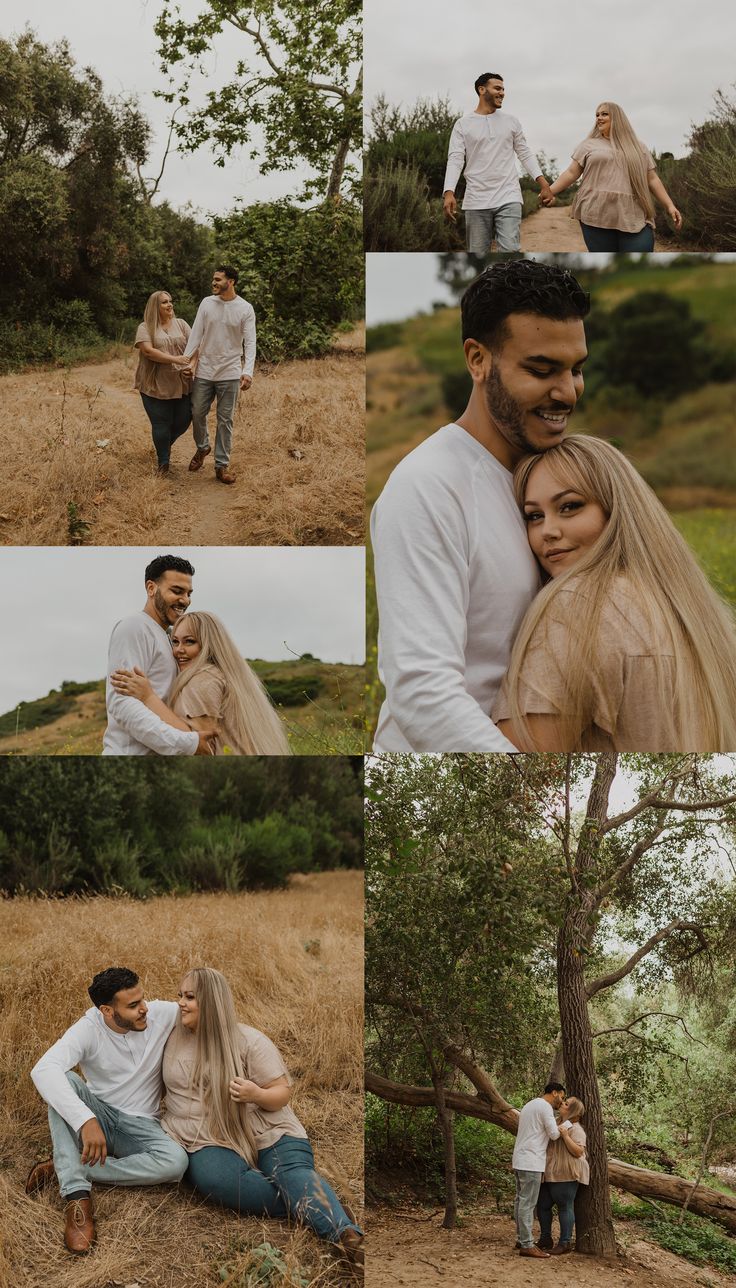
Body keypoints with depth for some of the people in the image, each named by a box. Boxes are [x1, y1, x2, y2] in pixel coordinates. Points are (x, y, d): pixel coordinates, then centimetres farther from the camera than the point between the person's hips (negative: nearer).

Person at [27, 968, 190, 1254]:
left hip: (141, 1125, 1)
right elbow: (43, 1070, -35)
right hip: (98, 1115, -1)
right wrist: (86, 1120, -47)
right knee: (64, 1080, -32)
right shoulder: (88, 1029, -19)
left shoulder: (163, 1014, -11)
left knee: (176, 1161, -31)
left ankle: (63, 1169, -21)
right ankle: (77, 1196, -36)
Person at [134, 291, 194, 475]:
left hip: (181, 384, 3)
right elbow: (148, 351, -15)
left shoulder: (181, 324, 11)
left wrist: (191, 365, -15)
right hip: (156, 386, -3)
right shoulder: (146, 328, -1)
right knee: (161, 425, 0)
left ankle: (166, 443, 37)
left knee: (183, 421, 6)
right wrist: (175, 359, -22)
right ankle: (163, 463, 16)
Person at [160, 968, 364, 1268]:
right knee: (217, 1178, -35)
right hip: (209, 1141, 1)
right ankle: (311, 1208, -28)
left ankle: (347, 1235, -54)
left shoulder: (249, 1041, 1)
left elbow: (283, 1093, 1)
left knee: (295, 1171, -33)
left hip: (265, 1132, -1)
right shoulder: (174, 1039, 11)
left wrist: (257, 1095, -20)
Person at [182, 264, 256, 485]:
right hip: (204, 371, 2)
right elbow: (196, 334, 1)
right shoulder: (207, 303, 1)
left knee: (225, 420, 2)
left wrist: (248, 371, -23)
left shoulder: (245, 309, -5)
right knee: (197, 413, 8)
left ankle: (221, 465, 9)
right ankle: (202, 447, 36)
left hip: (230, 374, -2)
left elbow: (250, 343, -10)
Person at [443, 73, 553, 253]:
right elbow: (455, 159, -4)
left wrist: (542, 181, -1)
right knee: (478, 255, 5)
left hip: (508, 198, 1)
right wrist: (449, 192, -19)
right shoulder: (463, 124, 4)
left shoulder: (511, 121, 11)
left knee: (510, 253, -13)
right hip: (476, 200, -1)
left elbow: (525, 153, 12)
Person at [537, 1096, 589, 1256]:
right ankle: (546, 1239, 20)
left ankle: (565, 1243, 4)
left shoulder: (575, 1128, -11)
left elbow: (578, 1151, -20)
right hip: (551, 1174, 9)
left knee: (565, 1207, -3)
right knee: (543, 1205, 10)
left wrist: (565, 1135, -26)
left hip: (566, 1175, -9)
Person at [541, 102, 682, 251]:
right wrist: (550, 191, -5)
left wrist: (669, 205, 8)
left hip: (634, 218, 1)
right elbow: (571, 173, 9)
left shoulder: (638, 147, 18)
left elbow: (652, 179, 17)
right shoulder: (589, 145, 14)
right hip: (597, 217, -1)